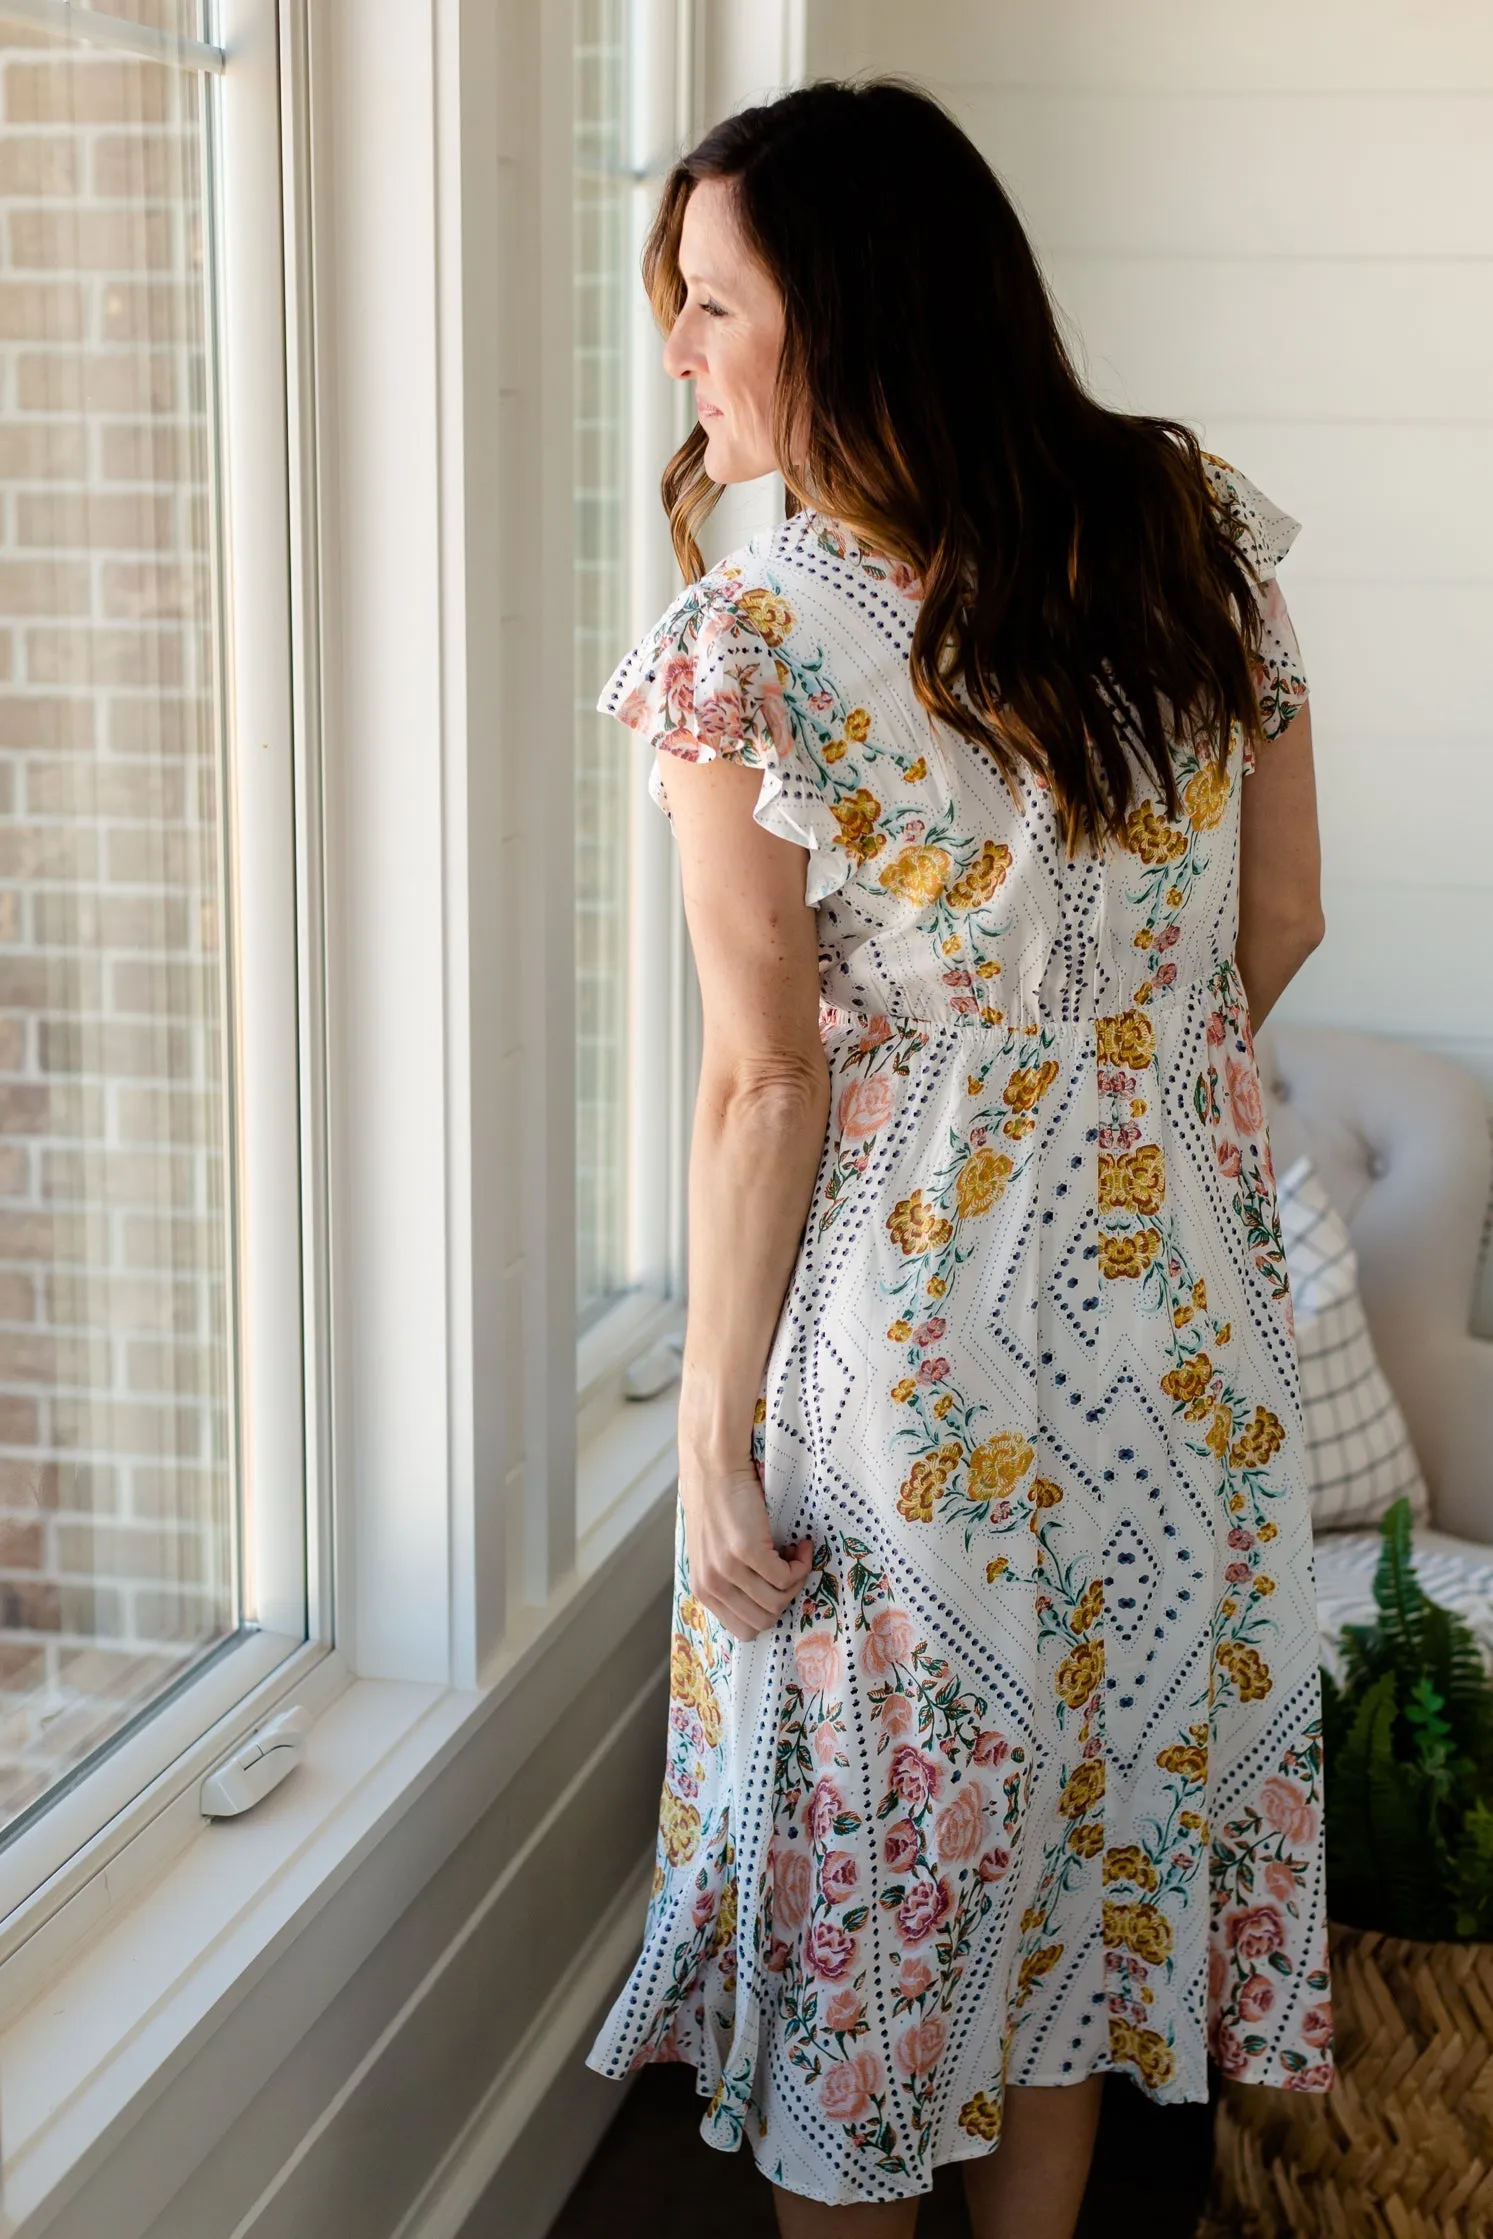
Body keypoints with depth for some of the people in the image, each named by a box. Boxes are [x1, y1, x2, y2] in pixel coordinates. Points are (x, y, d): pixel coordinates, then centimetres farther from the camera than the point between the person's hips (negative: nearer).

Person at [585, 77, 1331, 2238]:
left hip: (908, 1343, -5)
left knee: (883, 1850, 15)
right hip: (1178, 1312, 5)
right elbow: (1280, 922, 3)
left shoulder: (744, 642, -18)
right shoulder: (1196, 529, -4)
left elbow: (768, 1081, -17)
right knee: (1100, 1813, 23)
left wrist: (715, 1426, -8)